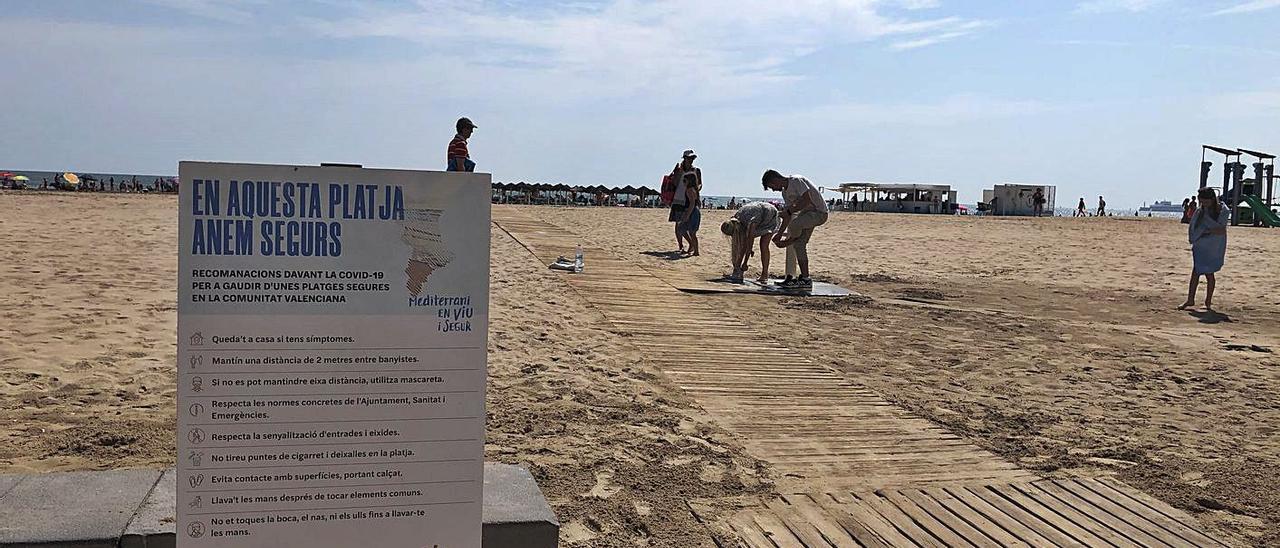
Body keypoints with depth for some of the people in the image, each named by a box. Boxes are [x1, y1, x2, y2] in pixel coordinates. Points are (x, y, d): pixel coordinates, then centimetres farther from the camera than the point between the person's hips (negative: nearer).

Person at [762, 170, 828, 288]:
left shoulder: (796, 181, -17)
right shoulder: (785, 192, 11)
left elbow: (807, 200, -26)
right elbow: (787, 216, 13)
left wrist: (789, 211, -23)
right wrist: (779, 234, 7)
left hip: (819, 212, -10)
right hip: (807, 213, 10)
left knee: (794, 224, -32)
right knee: (799, 244, 5)